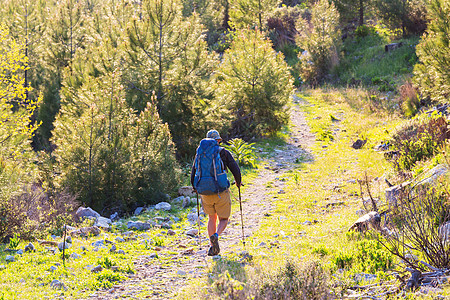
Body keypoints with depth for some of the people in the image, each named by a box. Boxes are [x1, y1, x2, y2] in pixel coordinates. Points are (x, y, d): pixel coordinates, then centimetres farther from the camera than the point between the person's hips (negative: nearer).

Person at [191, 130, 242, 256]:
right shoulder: (224, 153, -2)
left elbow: (193, 173, 6)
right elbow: (236, 170, -7)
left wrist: (195, 188, 23)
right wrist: (238, 182, 13)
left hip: (205, 193, 3)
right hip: (221, 192, -3)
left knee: (211, 218, 22)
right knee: (223, 219, 12)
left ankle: (213, 246, 14)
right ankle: (216, 236, -18)